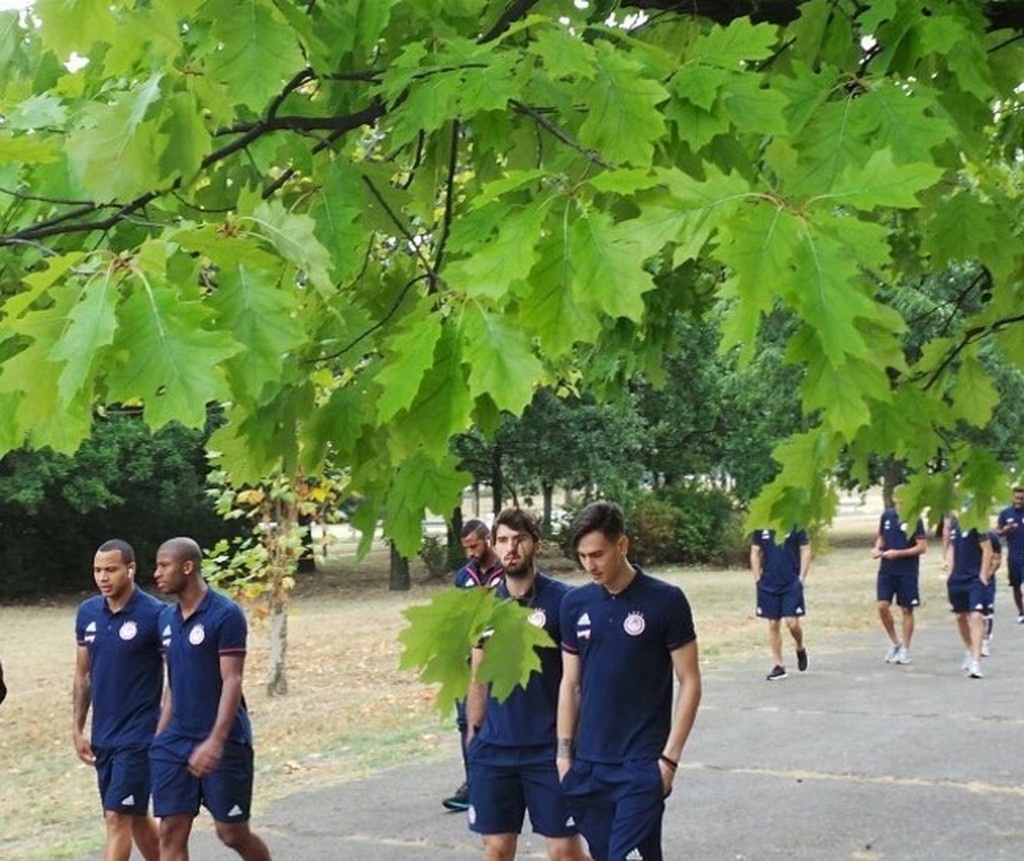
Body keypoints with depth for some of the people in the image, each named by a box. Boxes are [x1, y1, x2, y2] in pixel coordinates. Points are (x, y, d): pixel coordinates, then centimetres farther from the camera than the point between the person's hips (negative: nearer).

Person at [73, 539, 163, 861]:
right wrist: (77, 730, 8)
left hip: (139, 736, -6)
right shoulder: (87, 613, 4)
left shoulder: (155, 614, -14)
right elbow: (83, 675, 12)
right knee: (136, 816, 16)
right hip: (103, 736, 6)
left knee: (117, 818, -8)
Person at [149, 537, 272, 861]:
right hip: (176, 740, 6)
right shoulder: (167, 618, 9)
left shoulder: (226, 614, -13)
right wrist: (159, 736, 13)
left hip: (222, 743, -6)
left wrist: (216, 741, -26)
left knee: (232, 833, 3)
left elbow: (232, 682, -17)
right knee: (171, 833, 0)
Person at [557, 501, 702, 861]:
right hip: (589, 764, 5)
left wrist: (670, 757, -10)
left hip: (642, 765, -4)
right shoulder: (575, 604, 5)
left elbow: (689, 683, -5)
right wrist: (564, 752, 7)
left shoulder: (666, 601, -8)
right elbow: (570, 684, 12)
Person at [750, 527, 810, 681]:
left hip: (792, 583, -3)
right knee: (773, 624, 6)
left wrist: (801, 578, -7)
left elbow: (805, 550, -2)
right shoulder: (760, 527, 3)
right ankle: (778, 666, 15)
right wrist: (757, 579, 3)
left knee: (792, 622, -9)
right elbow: (755, 553, 9)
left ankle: (800, 648, 23)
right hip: (768, 585, 3)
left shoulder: (795, 525, -5)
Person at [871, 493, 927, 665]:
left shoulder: (915, 520, -9)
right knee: (882, 606, -6)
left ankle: (905, 650, 14)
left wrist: (898, 553, -18)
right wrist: (877, 548, -2)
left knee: (906, 610, 4)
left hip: (908, 572, -4)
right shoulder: (886, 515, 5)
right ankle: (895, 642, 14)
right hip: (887, 570, 4)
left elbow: (922, 547, -10)